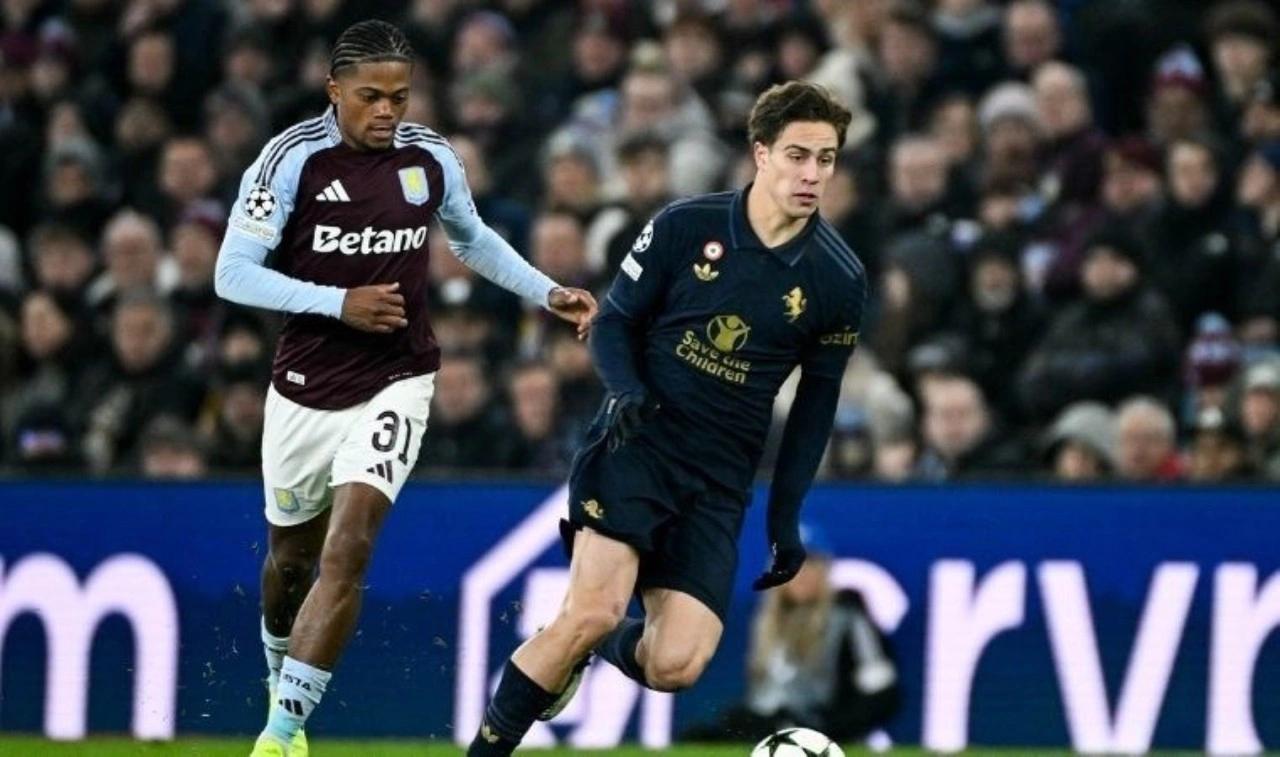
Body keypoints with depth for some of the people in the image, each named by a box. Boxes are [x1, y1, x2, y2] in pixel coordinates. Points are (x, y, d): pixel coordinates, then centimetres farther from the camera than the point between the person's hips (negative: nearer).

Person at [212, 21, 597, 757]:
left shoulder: (432, 158, 0)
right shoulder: (292, 158, -11)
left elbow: (473, 238, 20)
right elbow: (233, 273, -13)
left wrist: (548, 293, 11)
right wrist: (339, 302, -21)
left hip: (395, 384, 0)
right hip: (306, 391, 0)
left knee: (348, 549, -17)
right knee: (292, 556, 16)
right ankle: (281, 679, 47)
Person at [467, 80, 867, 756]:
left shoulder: (838, 281, 1)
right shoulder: (685, 226, -4)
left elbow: (817, 398, 12)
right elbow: (613, 321, 5)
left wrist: (786, 515, 11)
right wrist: (627, 391, -16)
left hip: (719, 483, 2)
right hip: (635, 443, -2)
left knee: (676, 664, -13)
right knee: (595, 609, -24)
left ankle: (592, 646, 23)